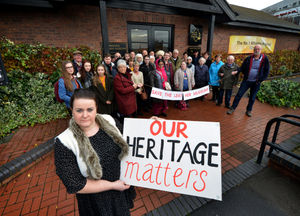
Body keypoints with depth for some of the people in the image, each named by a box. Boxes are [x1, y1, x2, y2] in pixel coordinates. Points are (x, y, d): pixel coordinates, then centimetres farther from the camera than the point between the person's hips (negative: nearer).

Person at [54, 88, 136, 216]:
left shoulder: (108, 120, -13)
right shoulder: (64, 143, -24)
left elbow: (124, 145, 4)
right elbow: (75, 185, -20)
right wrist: (112, 185, -17)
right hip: (95, 200, -3)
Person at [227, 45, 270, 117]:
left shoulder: (265, 59, -5)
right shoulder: (248, 59, -3)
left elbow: (266, 71, -2)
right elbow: (242, 68, 8)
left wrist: (260, 80, -10)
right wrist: (246, 75, -3)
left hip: (256, 82, 0)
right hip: (246, 81, 0)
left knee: (252, 97, 11)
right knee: (239, 94, -2)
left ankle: (249, 110, 27)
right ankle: (233, 108, 9)